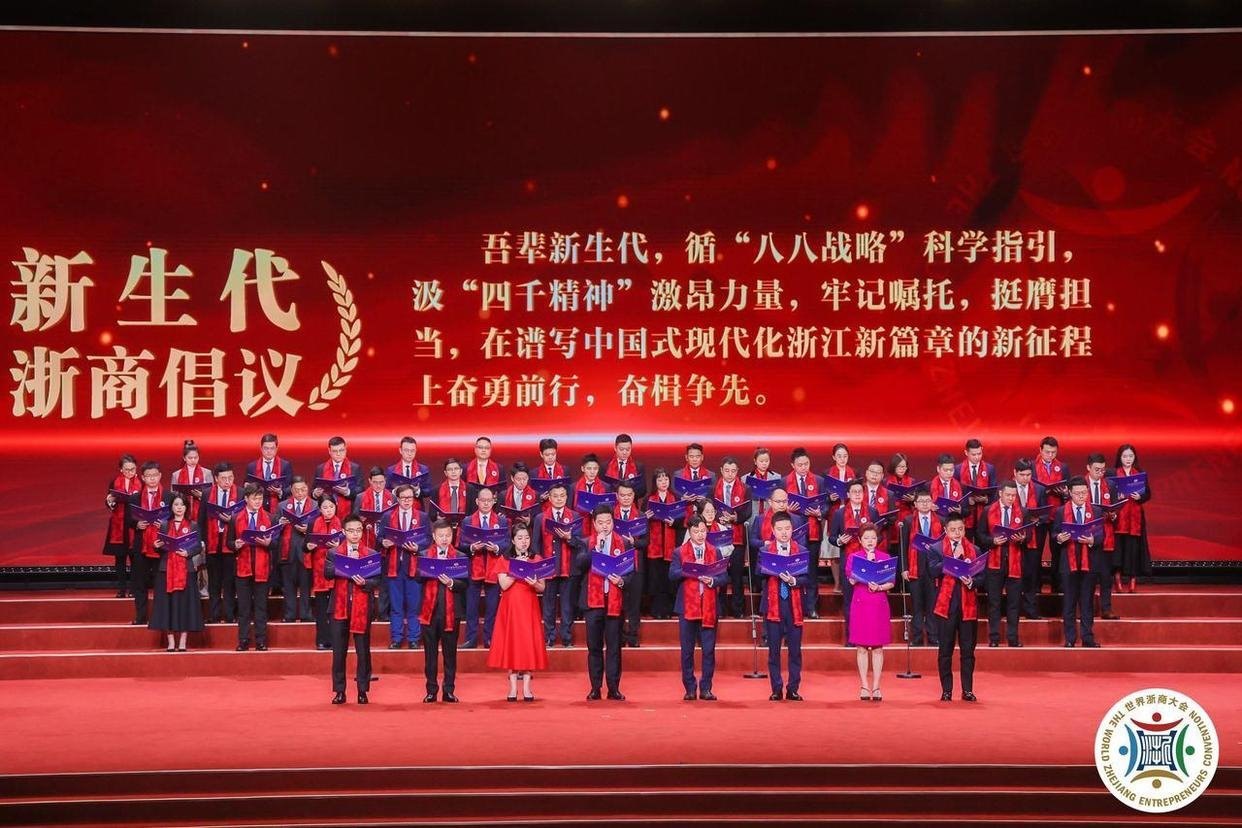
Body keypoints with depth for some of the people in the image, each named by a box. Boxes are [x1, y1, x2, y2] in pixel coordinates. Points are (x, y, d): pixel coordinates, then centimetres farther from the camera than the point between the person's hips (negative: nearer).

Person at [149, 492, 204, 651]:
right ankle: (171, 642, 5)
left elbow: (199, 547, 2)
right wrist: (157, 546, -12)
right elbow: (160, 547, 10)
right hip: (167, 569, 1)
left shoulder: (193, 526, 6)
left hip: (186, 569, -1)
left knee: (185, 602, -1)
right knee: (168, 602, 0)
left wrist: (188, 553, -16)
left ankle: (182, 642, 4)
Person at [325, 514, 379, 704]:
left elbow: (376, 581, -1)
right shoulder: (333, 553, 7)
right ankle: (339, 691, 11)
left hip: (362, 608, -1)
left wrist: (364, 583, -20)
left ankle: (363, 691, 10)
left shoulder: (371, 554, 5)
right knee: (339, 651, 3)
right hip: (340, 607, 1)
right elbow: (327, 573, -9)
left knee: (363, 651, 2)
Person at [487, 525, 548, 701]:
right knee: (511, 643, -2)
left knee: (529, 643, -3)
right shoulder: (504, 560, 4)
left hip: (530, 607, 1)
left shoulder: (537, 559, 6)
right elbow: (504, 585, -9)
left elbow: (542, 589, 4)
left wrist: (534, 584, -17)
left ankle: (526, 687, 0)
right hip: (510, 607, 0)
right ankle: (513, 687, 1)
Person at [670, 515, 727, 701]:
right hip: (687, 606, -1)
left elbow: (723, 577, 3)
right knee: (687, 650, 3)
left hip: (709, 607, 1)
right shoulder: (680, 552, 5)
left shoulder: (715, 552, 10)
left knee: (709, 650, 1)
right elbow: (672, 575, -8)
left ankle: (706, 688, 8)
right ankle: (690, 689, 10)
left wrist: (712, 581, -16)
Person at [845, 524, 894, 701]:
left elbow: (892, 582, 3)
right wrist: (868, 561, -11)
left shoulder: (885, 557, 6)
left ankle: (876, 687, 8)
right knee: (862, 647, 2)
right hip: (860, 604, -1)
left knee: (878, 647, 2)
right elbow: (852, 580, -10)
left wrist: (879, 587, -16)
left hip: (880, 605, 1)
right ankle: (865, 687, 9)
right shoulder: (853, 557, 4)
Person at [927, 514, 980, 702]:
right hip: (946, 605, -2)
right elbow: (933, 571, -14)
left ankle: (968, 690, 12)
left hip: (969, 605, 2)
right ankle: (946, 690, 10)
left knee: (968, 650, 5)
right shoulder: (936, 549, 2)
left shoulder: (974, 550, 8)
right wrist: (954, 558, -17)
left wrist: (972, 582, -17)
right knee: (945, 651, 3)